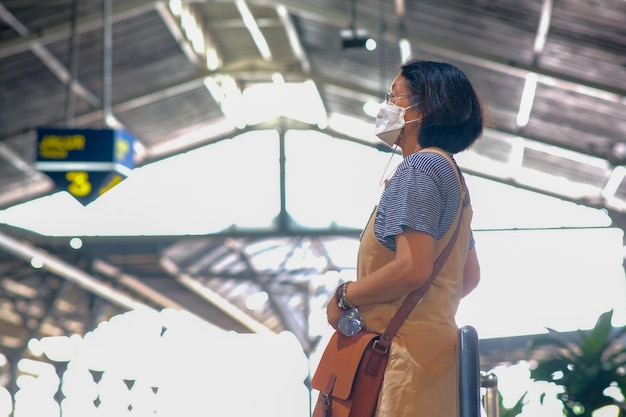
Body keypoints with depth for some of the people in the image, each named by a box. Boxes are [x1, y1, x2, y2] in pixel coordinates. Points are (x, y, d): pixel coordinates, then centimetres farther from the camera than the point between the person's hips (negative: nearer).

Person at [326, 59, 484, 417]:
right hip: (437, 341, 10)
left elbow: (412, 268, -21)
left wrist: (344, 296, -9)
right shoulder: (451, 173, 20)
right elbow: (470, 277, 25)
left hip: (404, 351, -10)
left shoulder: (420, 166, -10)